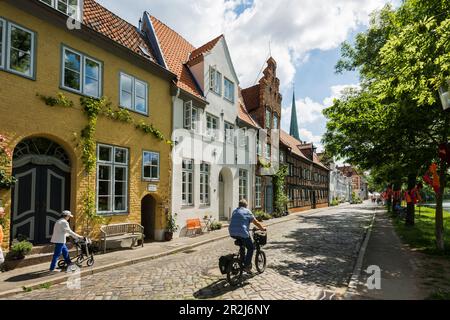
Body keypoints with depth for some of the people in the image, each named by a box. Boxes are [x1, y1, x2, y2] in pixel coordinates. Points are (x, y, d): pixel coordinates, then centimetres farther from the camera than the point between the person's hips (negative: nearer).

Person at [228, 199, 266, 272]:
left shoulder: (234, 211, 20)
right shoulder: (247, 211, 3)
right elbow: (256, 222, 5)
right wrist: (263, 228, 21)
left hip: (232, 233, 6)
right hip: (242, 233, -6)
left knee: (242, 244, 31)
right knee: (251, 248, 10)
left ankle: (242, 261, 33)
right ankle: (246, 266, 6)